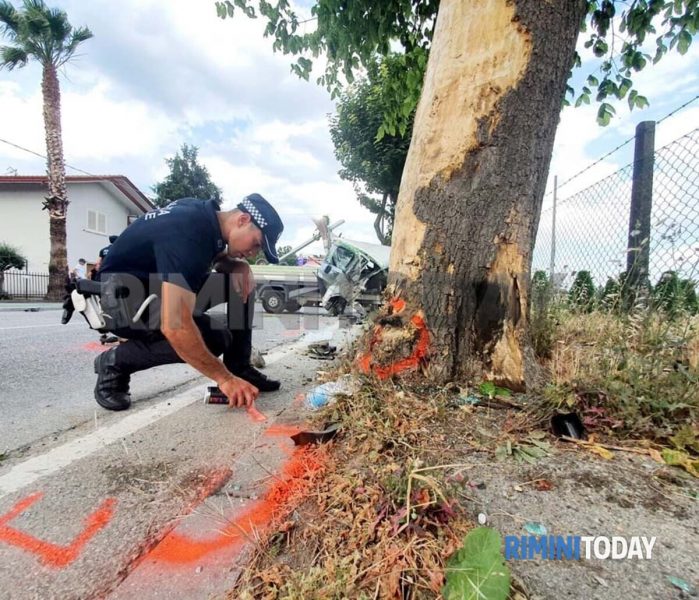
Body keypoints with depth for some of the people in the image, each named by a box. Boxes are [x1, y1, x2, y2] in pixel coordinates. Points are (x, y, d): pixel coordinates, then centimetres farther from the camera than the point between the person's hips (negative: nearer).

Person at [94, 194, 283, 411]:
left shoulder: (207, 216, -4)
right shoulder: (188, 236, -32)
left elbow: (220, 257, 17)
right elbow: (174, 326, -39)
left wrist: (240, 266, -8)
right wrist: (224, 378, -31)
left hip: (155, 282, 9)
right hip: (121, 294, -9)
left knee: (242, 283, -4)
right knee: (213, 337, -26)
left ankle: (239, 368, 1)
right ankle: (114, 362, -7)